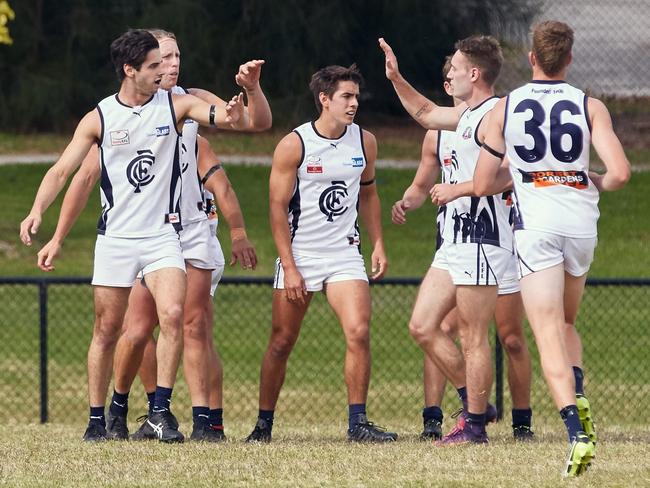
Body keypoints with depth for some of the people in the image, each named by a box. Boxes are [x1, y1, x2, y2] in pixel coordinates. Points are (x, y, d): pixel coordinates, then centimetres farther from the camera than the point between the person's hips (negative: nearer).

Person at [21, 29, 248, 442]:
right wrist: (37, 211, -18)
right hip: (115, 235, 0)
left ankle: (162, 410, -12)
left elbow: (236, 118, -5)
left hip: (163, 234, 0)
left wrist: (238, 111, -30)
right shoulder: (99, 118, -1)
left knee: (173, 315, -19)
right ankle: (97, 419, 15)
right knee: (107, 330, 3)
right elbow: (63, 169, -2)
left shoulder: (176, 105, 0)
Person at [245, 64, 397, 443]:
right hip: (299, 255, -3)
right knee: (282, 342, 2)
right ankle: (264, 423, 16)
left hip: (345, 254, 3)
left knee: (359, 332, -14)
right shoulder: (294, 145, -9)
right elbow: (278, 206, -7)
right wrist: (289, 267, -11)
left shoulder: (365, 142, 4)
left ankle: (358, 422, -9)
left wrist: (378, 245, 11)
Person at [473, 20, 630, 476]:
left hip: (536, 227, -2)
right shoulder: (590, 107, 1)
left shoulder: (504, 108, 3)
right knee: (566, 322, 24)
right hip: (581, 221, 2)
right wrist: (596, 182, 13)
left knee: (549, 336, -6)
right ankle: (580, 401, -1)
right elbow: (620, 173, -9)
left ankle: (578, 433, -23)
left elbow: (482, 184, 7)